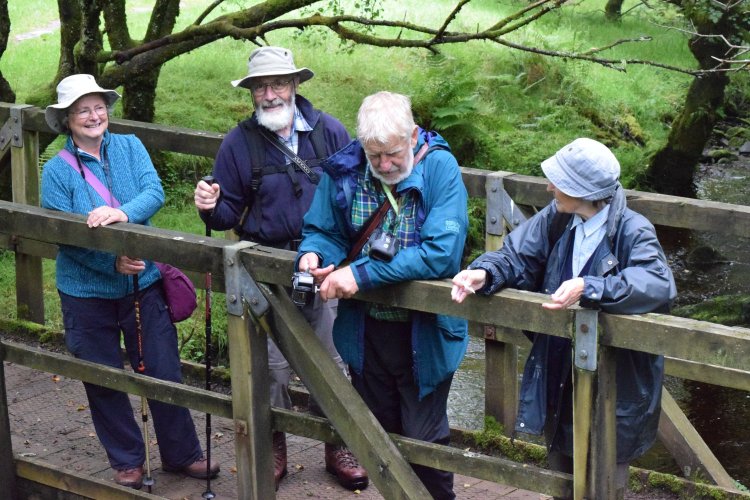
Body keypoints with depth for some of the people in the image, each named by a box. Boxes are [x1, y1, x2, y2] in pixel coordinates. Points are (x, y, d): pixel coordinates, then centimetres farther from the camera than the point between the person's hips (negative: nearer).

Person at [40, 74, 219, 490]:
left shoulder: (130, 147, 0)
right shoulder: (57, 170, -7)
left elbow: (154, 191, -15)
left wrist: (123, 213, -36)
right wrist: (113, 262, -24)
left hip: (143, 283, 1)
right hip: (87, 291, -1)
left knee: (164, 372, 7)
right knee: (104, 382, 10)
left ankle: (181, 454, 24)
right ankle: (126, 461, 28)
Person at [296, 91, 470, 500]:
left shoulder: (439, 168, -19)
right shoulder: (344, 170, -7)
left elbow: (442, 253, -28)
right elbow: (322, 230, 6)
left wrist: (362, 274, -30)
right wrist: (312, 253, -20)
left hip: (424, 332, -4)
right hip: (365, 331, 4)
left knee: (423, 439, 6)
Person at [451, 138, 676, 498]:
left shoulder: (632, 232, -21)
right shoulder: (556, 219, -3)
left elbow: (659, 283, -36)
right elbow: (517, 255, -1)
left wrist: (588, 288, -45)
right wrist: (484, 273, -23)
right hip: (558, 377, 6)